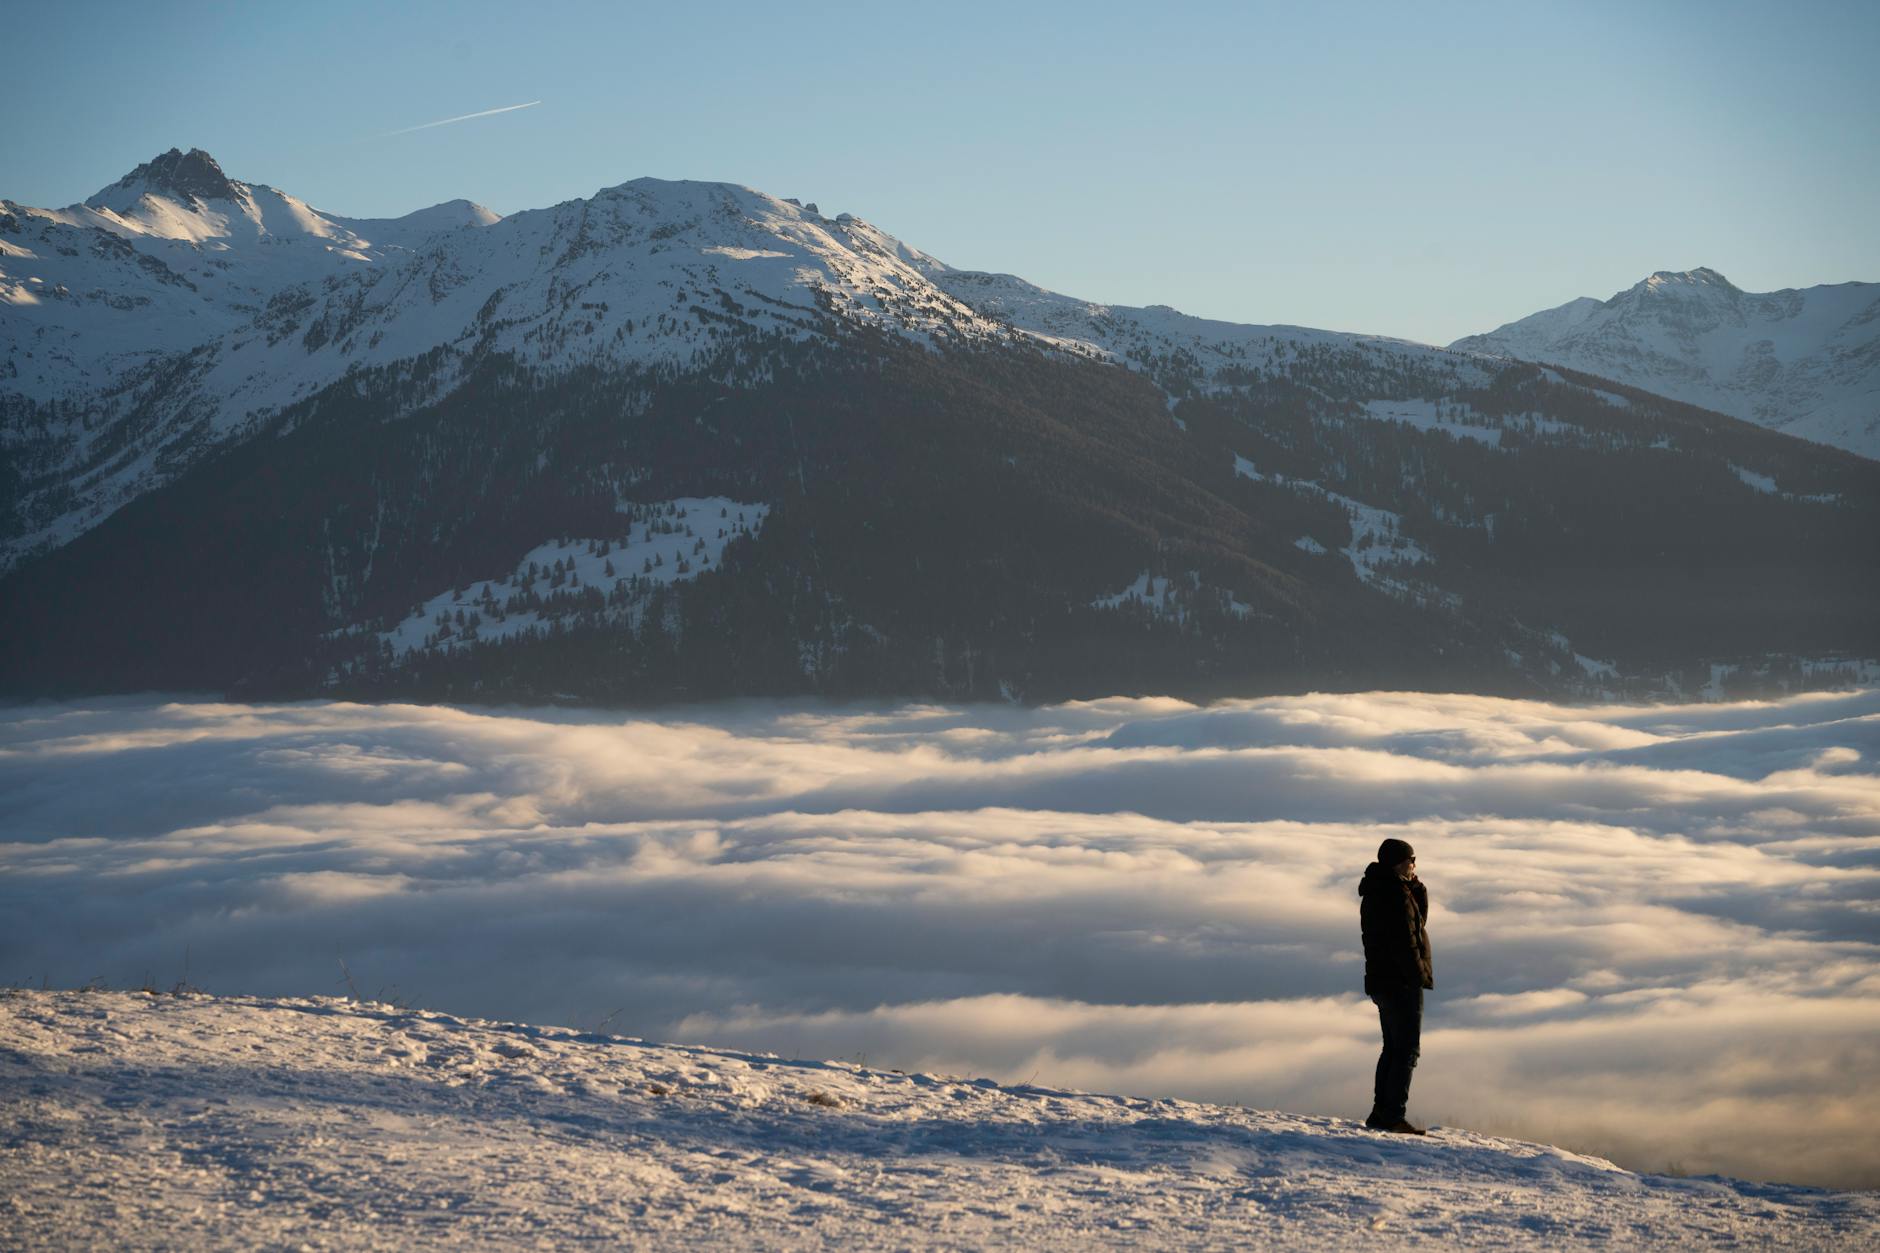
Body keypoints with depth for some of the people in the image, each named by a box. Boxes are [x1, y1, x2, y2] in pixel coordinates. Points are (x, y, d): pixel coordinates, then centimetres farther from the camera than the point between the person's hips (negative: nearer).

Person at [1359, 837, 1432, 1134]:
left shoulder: (1374, 894, 15)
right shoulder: (1396, 894, -16)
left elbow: (1417, 921, 16)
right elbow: (1405, 940, -21)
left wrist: (1417, 888, 5)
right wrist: (1420, 975, -14)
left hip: (1381, 981, 10)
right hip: (1401, 982, -10)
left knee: (1393, 1048, 16)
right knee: (1407, 1049, -7)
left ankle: (1381, 1112, 16)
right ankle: (1394, 1115, -11)